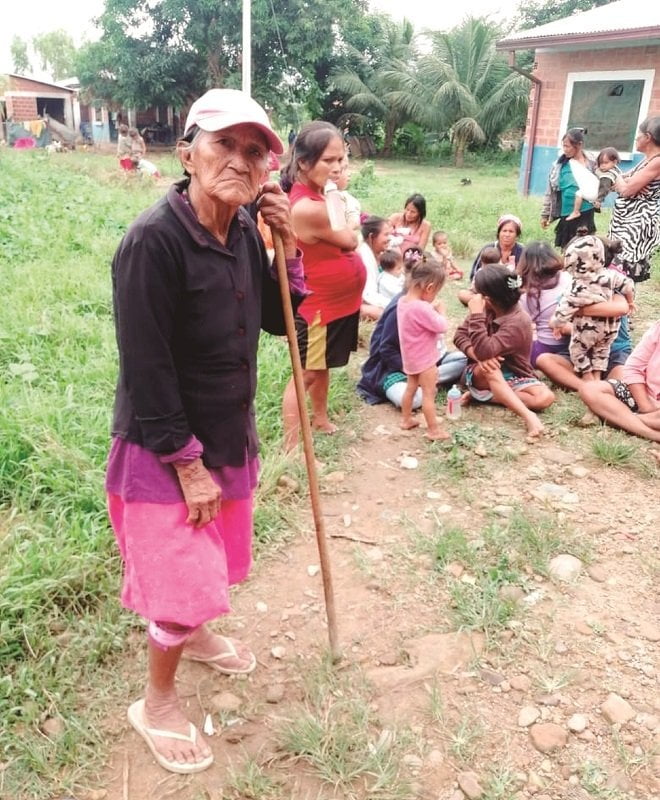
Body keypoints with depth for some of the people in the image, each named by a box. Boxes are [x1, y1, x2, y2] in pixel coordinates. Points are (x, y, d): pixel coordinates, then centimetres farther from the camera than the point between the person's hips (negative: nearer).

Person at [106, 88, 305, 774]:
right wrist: (189, 465, -18)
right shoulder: (154, 239, -24)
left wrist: (288, 248, -9)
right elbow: (145, 369, -23)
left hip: (229, 434, 7)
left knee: (211, 560, 25)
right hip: (163, 449, -7)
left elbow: (279, 322, 7)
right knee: (180, 579, 4)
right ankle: (156, 704, 31)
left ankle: (196, 635, 54)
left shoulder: (245, 232, -2)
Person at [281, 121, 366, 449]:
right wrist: (336, 205, -6)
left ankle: (320, 418, 44)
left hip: (339, 301, 9)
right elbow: (350, 241, -16)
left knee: (322, 366, 24)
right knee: (306, 373, -1)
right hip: (320, 307, -9)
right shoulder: (307, 208, -29)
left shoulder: (315, 196, 2)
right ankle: (291, 447, 9)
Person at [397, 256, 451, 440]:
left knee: (410, 388, 22)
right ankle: (433, 430, 9)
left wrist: (431, 310, -3)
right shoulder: (421, 308, -30)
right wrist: (439, 312, -9)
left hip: (411, 358, 9)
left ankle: (406, 419, 35)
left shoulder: (403, 301, -1)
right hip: (424, 359, -9)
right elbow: (441, 326, -24)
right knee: (429, 394, 0)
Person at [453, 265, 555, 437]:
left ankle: (483, 395, -22)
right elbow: (460, 335, -9)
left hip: (512, 376, -2)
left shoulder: (518, 322, -26)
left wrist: (476, 315, -37)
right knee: (488, 366, -36)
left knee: (546, 397, -28)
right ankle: (527, 415, -38)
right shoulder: (484, 309, -9)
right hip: (482, 374, 2)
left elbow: (485, 351, -37)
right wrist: (478, 356, -29)